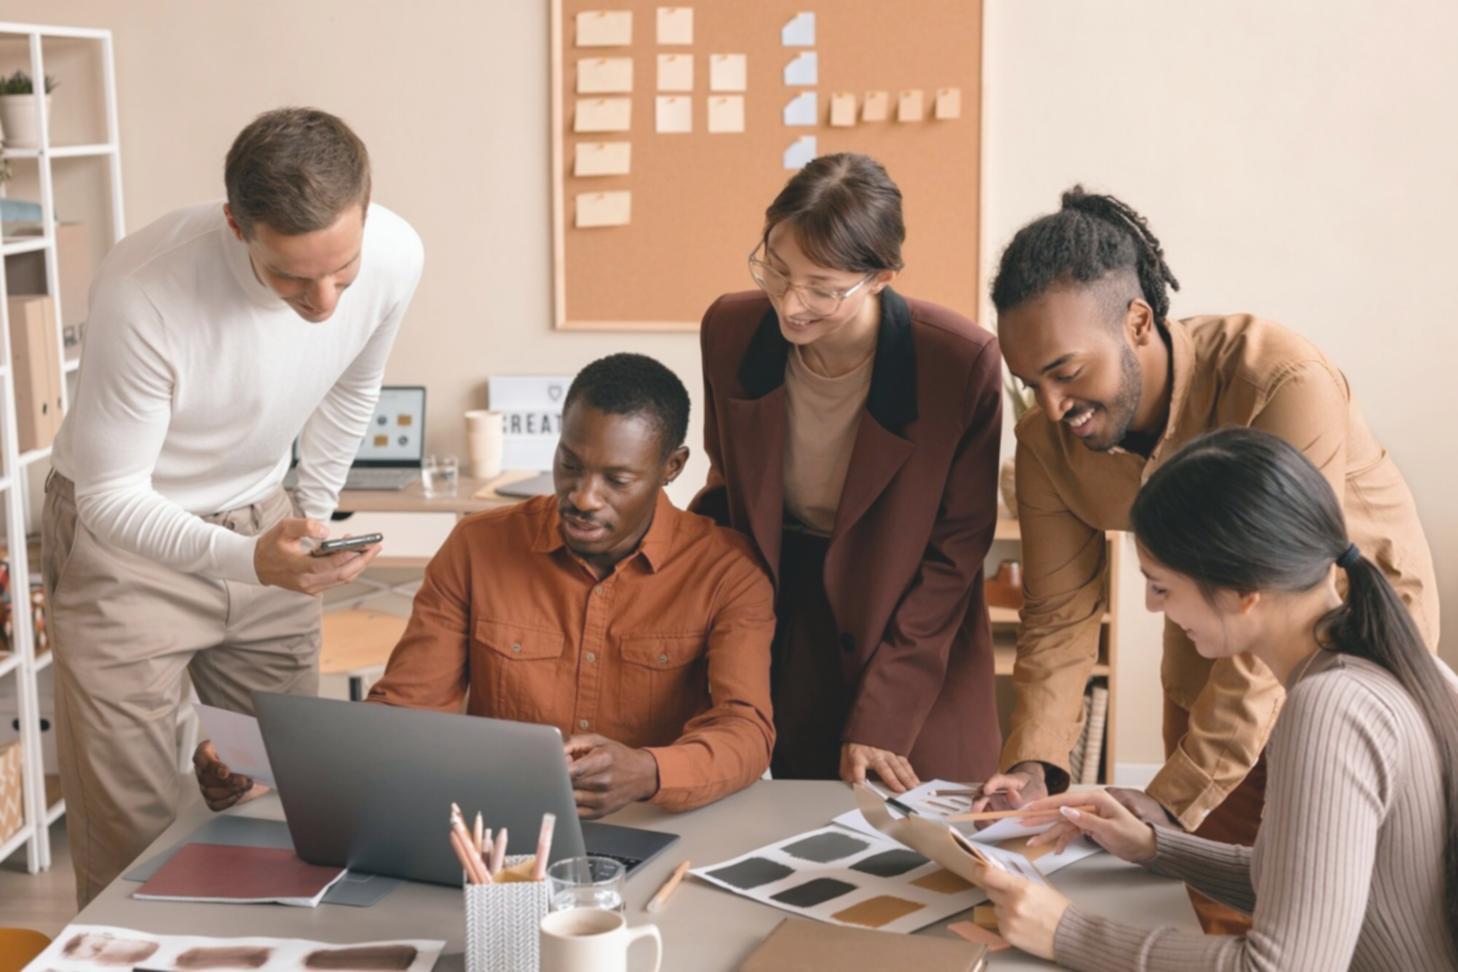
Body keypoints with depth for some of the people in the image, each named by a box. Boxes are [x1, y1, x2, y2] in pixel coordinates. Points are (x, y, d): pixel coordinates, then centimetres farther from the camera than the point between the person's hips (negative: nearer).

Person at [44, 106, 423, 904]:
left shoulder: (395, 257, -18)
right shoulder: (143, 292, -33)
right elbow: (109, 495, -23)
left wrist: (313, 519, 12)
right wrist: (248, 560, -39)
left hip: (260, 524, 4)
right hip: (125, 539, -4)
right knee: (131, 837, -3)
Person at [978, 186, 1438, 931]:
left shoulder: (1283, 386, -34)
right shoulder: (1048, 441, -17)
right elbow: (1059, 615, -12)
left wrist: (1173, 797, -38)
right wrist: (1034, 762, -28)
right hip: (1210, 651, 4)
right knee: (1220, 905, 10)